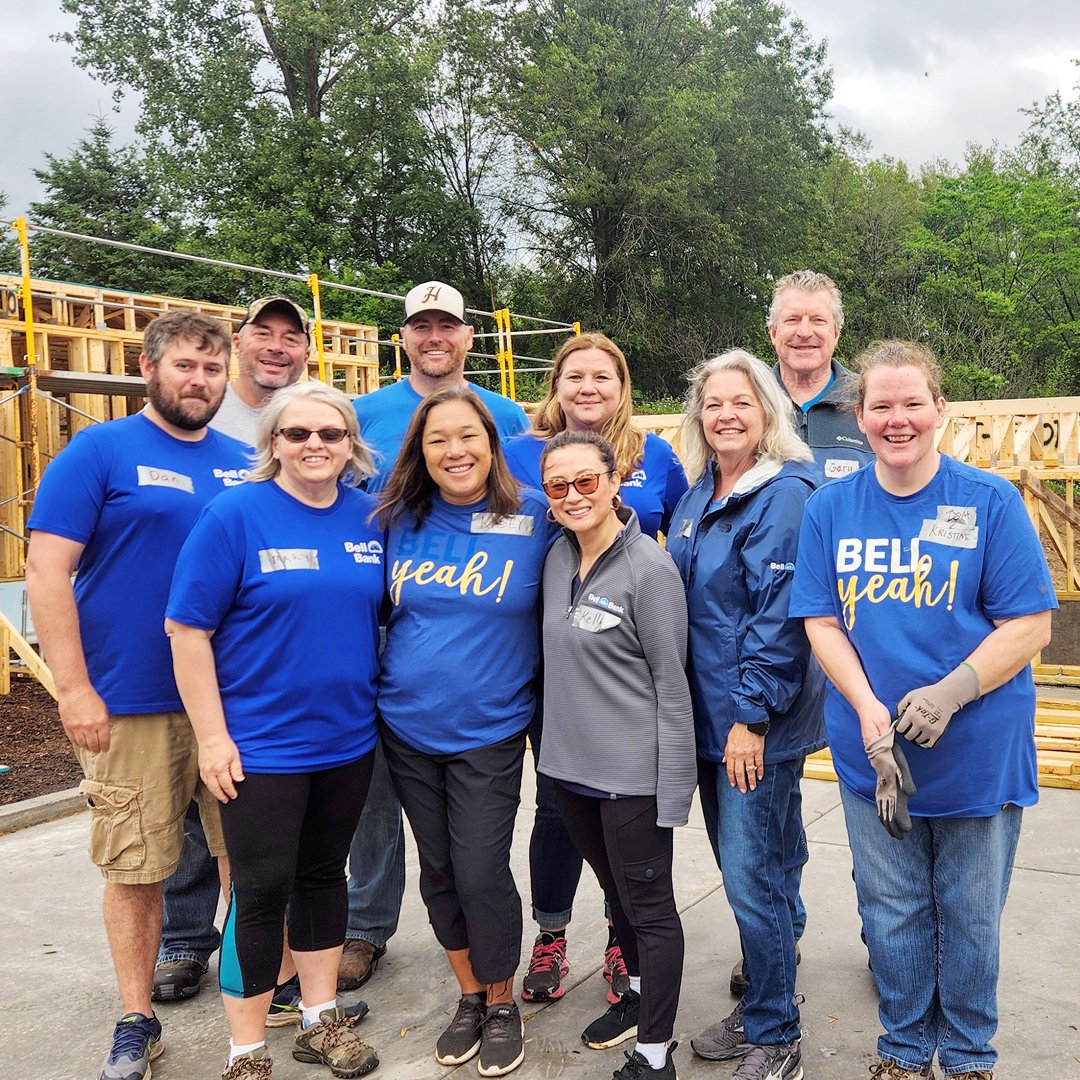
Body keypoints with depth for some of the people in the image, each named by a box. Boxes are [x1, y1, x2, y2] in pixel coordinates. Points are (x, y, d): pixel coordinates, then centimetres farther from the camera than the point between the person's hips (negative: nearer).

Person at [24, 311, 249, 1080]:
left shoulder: (244, 464, 9)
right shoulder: (99, 451, -3)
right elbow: (46, 570, -8)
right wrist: (74, 690, -13)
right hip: (133, 705, -3)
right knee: (135, 869, 7)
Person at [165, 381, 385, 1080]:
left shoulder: (371, 518, 2)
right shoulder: (234, 516, -11)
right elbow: (187, 629, -12)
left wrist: (383, 707, 9)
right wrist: (212, 734, -14)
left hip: (348, 740, 5)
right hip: (261, 746, -4)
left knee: (324, 874, 17)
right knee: (262, 893, 3)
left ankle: (322, 1020, 34)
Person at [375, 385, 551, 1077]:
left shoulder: (534, 519, -9)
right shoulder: (400, 522, 0)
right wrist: (389, 678, 8)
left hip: (488, 734, -3)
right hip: (408, 728, 4)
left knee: (481, 873, -1)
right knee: (438, 872, 14)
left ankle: (503, 1005, 24)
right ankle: (470, 997, 34)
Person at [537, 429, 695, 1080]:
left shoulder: (650, 570, -16)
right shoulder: (558, 558, 4)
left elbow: (672, 684, -15)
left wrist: (674, 788, -16)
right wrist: (558, 740, 14)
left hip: (632, 772, -7)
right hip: (569, 763, 7)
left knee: (649, 905, 6)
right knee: (616, 890, 23)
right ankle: (641, 991, 45)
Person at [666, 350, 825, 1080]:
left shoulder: (786, 494, -14)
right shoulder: (700, 495, 10)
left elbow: (781, 615, -19)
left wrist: (752, 716, -20)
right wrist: (715, 713, 15)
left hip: (758, 724, -8)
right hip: (711, 717, 8)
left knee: (753, 876, -2)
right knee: (749, 870, 18)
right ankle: (765, 1008, 34)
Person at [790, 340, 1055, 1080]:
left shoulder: (991, 501, -7)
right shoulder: (830, 508, 0)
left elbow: (1029, 625, -9)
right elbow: (821, 622, 0)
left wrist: (949, 694, -22)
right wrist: (867, 708, -15)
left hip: (978, 754, -2)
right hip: (872, 753, 2)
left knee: (969, 915, 14)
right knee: (893, 911, 15)